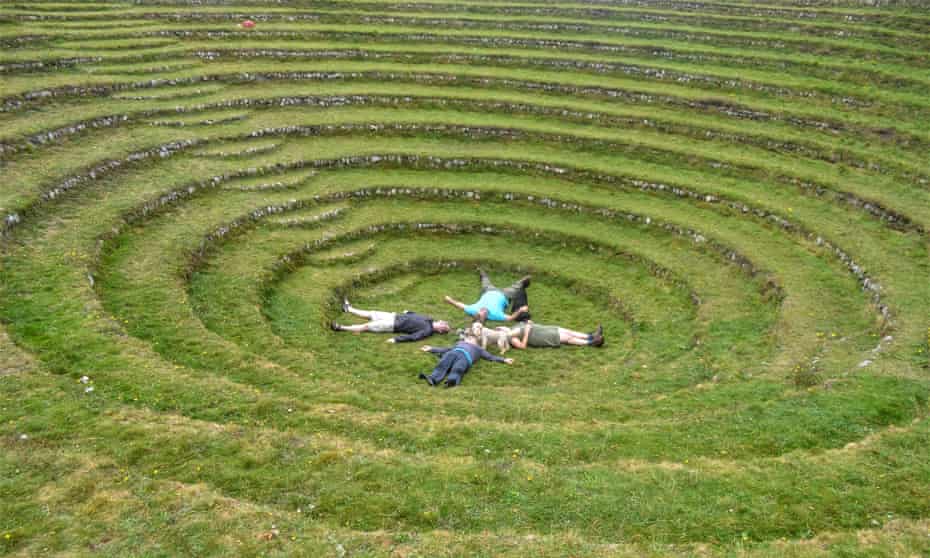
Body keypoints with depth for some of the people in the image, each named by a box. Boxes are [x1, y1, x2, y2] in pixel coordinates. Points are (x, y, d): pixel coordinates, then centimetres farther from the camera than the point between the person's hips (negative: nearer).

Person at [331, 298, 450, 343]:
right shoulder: (430, 320, 1)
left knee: (367, 326, -1)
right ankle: (348, 308, 36)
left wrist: (396, 339, -38)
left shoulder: (428, 330, -25)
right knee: (372, 314, 18)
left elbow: (413, 337, -34)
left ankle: (341, 328, 12)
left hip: (394, 325, -7)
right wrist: (407, 313, 28)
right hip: (396, 317, 7)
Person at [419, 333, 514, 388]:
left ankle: (452, 380, -66)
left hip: (465, 357, -2)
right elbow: (446, 349, 47)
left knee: (457, 369, -37)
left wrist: (504, 360, 23)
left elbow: (491, 357, 33)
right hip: (452, 353, 2)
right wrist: (431, 349, 46)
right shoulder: (460, 343, 48)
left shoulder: (478, 349, 40)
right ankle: (432, 379, -57)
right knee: (442, 366, -32)